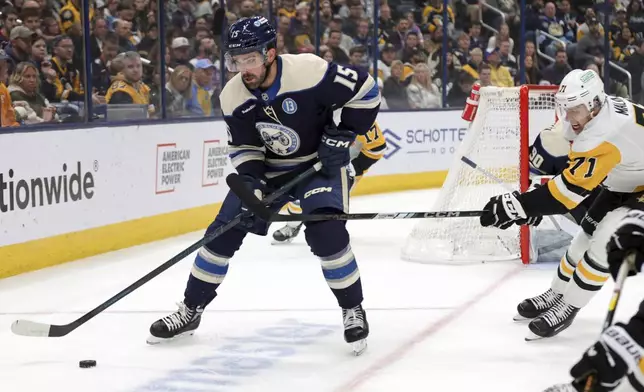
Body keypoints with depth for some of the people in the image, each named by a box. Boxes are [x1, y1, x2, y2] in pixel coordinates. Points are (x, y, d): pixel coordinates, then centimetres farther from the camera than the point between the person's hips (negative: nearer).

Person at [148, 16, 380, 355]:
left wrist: (343, 134, -21)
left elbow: (365, 89, -18)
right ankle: (190, 310, 13)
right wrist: (250, 182, -20)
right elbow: (243, 147, -4)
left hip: (320, 162, -4)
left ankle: (353, 311, -4)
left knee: (326, 232, -24)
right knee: (225, 230, -2)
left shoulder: (310, 72, -29)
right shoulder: (232, 96, -14)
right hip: (266, 167, 4)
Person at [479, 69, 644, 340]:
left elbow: (572, 188, -39)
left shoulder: (604, 135, -39)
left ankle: (568, 307, -2)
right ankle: (557, 294, 30)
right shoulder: (594, 109, -11)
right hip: (620, 183, 10)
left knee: (604, 246, -16)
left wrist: (520, 206, -39)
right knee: (586, 235, 14)